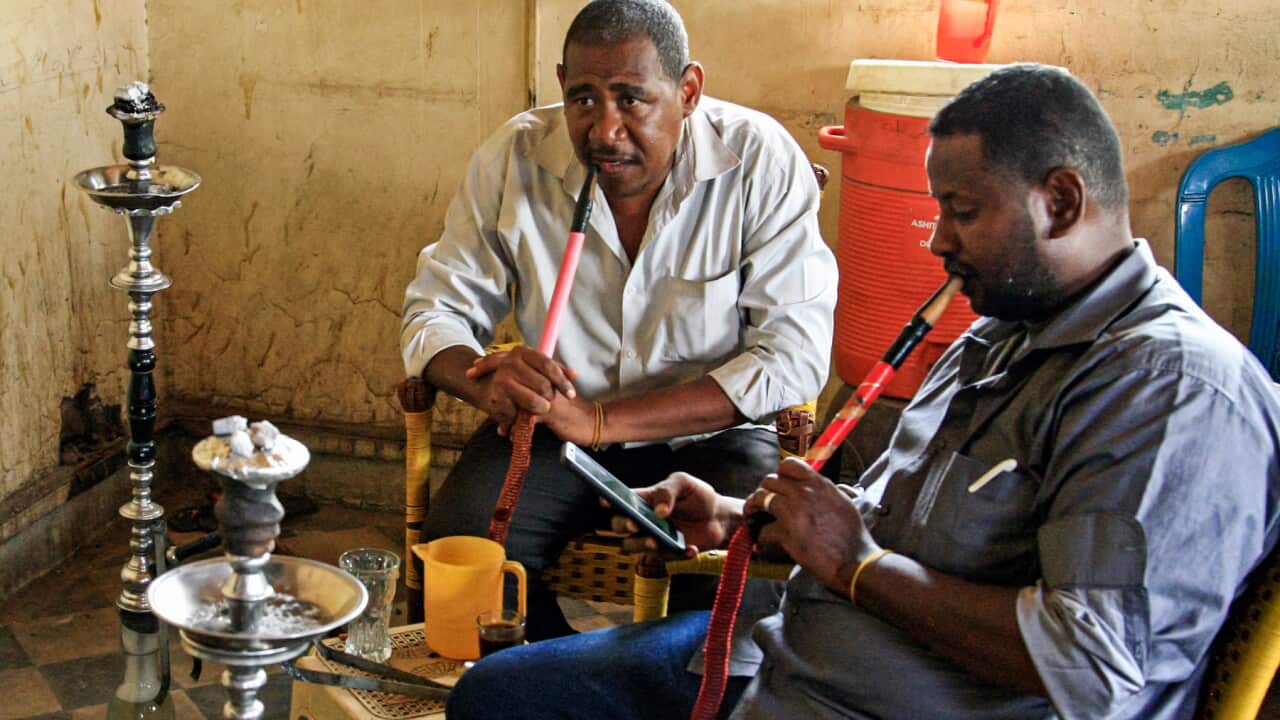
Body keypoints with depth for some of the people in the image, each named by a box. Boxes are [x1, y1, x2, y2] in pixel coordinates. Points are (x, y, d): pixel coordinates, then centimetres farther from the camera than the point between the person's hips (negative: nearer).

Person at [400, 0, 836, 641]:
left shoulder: (760, 160, -15)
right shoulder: (517, 156, -7)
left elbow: (795, 355, -18)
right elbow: (435, 308, 1)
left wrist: (601, 419, -25)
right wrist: (490, 381, -25)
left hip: (711, 429, -2)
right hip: (555, 427, 2)